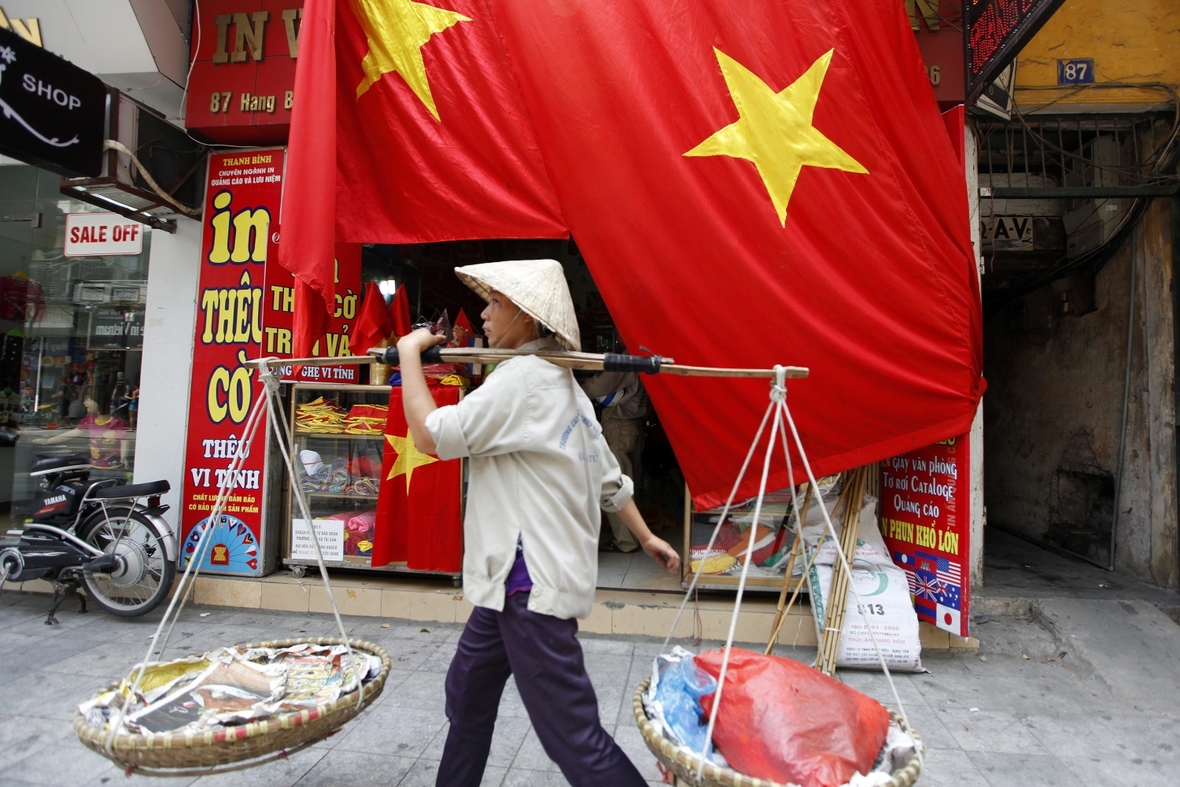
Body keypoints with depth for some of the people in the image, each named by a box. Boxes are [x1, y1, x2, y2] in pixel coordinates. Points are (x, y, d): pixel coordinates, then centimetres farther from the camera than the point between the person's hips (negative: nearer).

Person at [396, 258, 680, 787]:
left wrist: (410, 352, -4)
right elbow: (609, 478, 17)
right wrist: (646, 536, 26)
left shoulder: (523, 377, -16)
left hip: (531, 583, -10)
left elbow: (430, 435, -18)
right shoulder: (563, 386, 13)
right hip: (517, 578, 10)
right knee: (467, 690, 23)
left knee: (572, 734, -3)